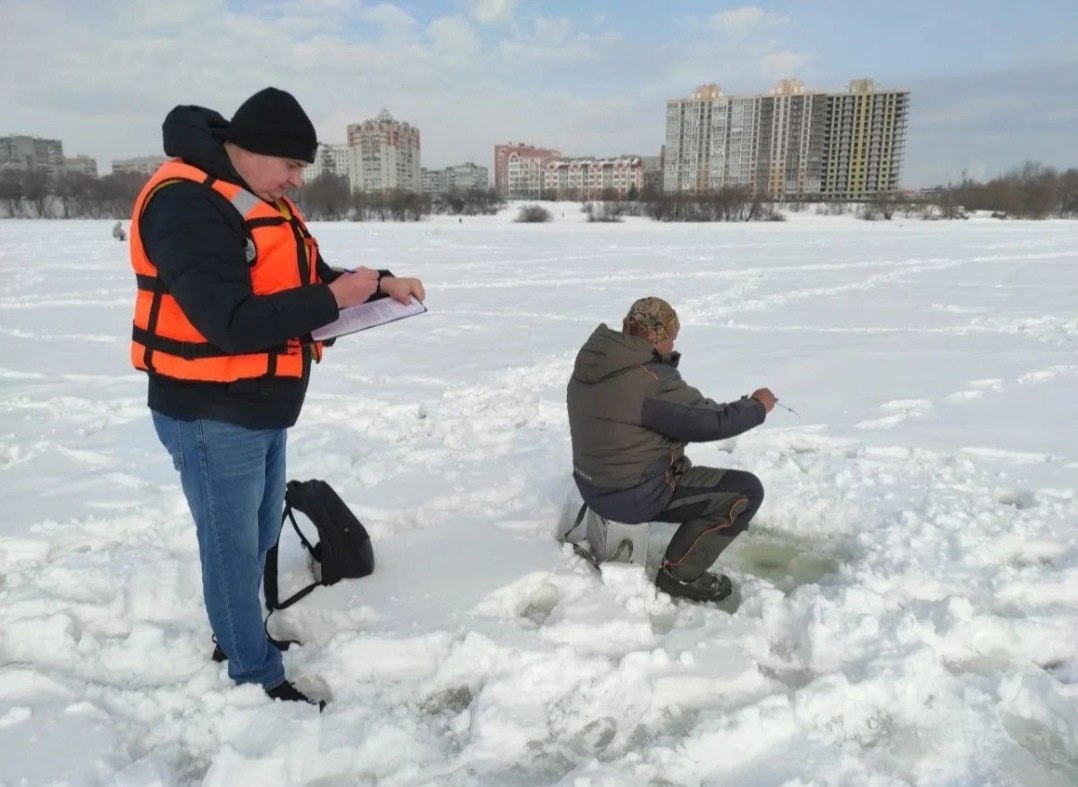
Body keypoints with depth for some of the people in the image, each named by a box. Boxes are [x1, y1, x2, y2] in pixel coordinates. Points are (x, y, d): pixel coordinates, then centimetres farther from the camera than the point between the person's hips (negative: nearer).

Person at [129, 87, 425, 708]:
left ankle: (238, 634, 43)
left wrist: (380, 283, 1)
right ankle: (258, 678, 21)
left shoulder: (263, 202, 10)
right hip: (212, 415, -9)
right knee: (233, 547, 5)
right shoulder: (186, 205, -21)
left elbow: (308, 278, 16)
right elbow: (233, 323, -29)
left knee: (260, 535, 22)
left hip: (262, 407, 10)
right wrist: (333, 301, -23)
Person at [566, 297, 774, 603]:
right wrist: (757, 406, -3)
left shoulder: (590, 363, 0)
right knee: (747, 491, -4)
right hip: (633, 495, -9)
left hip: (595, 485, 9)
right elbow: (711, 422, -19)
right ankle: (680, 573, 3)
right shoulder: (652, 380, -26)